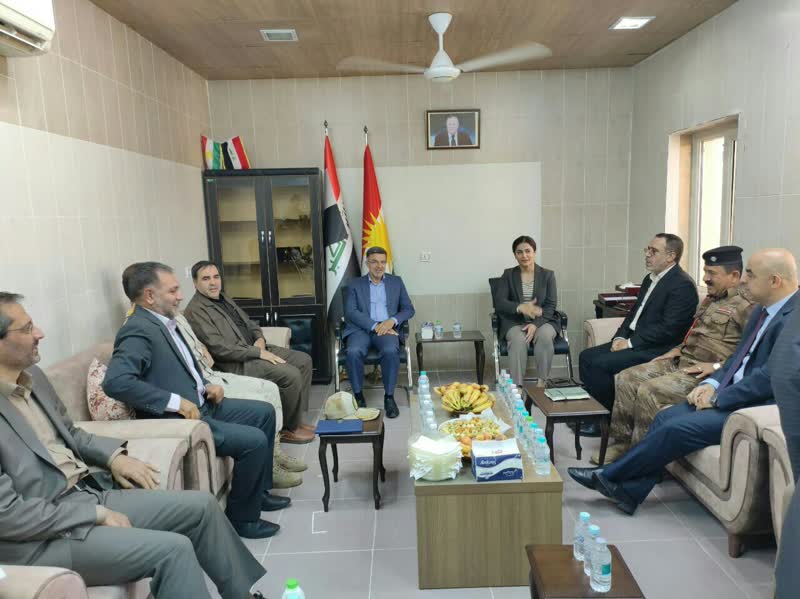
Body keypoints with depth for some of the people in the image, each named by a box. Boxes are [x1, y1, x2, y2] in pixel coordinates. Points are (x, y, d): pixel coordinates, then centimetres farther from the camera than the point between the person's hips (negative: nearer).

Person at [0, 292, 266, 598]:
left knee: (201, 505, 3)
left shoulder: (31, 375, 6)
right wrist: (98, 515, -16)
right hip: (44, 538, -8)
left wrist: (113, 455, 2)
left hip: (90, 493, 8)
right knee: (173, 549, -23)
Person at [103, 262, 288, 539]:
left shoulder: (164, 322, 10)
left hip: (199, 405, 10)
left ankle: (258, 490, 26)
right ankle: (241, 517, 2)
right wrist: (176, 401, -28)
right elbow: (115, 382, -33)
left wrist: (205, 386, 4)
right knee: (254, 440, -19)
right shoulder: (138, 331, -19)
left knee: (264, 412, 14)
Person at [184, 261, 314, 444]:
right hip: (237, 363, -9)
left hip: (255, 349, 10)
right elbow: (219, 348, -22)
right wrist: (258, 353, -21)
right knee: (291, 375, -23)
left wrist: (260, 339, -1)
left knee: (304, 360, 2)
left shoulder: (224, 298, 16)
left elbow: (250, 324, 22)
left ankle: (296, 418, 9)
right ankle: (288, 428, -1)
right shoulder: (195, 311, -12)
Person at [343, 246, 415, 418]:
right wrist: (375, 326, -16)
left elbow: (409, 309, 11)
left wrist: (392, 321, -10)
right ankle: (359, 396, -15)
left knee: (391, 351, -33)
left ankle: (389, 397, -19)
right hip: (362, 329, 0)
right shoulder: (355, 284, 11)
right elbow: (350, 312, -2)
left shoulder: (396, 282, 16)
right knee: (353, 352, -32)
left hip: (387, 328, 0)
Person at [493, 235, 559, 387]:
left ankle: (542, 383, -24)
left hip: (542, 321, 1)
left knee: (544, 336, -33)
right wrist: (521, 308, -25)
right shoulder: (508, 275, 6)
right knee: (518, 339, -34)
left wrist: (536, 324, -20)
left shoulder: (548, 275, 5)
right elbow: (499, 302, -6)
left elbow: (551, 306, -2)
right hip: (515, 322, 0)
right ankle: (517, 386, -30)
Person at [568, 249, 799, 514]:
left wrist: (718, 398, -16)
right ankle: (629, 490, -3)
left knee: (677, 428, -18)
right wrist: (712, 384, 2)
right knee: (666, 417, -6)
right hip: (731, 394, 9)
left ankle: (609, 476, -4)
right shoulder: (762, 310, 14)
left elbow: (770, 377, -23)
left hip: (758, 407, -9)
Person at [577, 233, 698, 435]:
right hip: (633, 341, 10)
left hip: (657, 349, -10)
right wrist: (620, 337, 2)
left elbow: (668, 328, -21)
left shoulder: (683, 285, -15)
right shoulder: (651, 279, 15)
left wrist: (630, 343, -18)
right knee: (586, 356, 1)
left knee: (600, 364, -21)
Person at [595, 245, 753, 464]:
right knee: (625, 379, -4)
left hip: (703, 373, -9)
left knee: (648, 391, -27)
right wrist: (678, 349, 15)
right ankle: (623, 442, 2)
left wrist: (718, 366, -21)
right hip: (681, 361, 9)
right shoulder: (711, 300, 19)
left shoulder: (747, 305, -10)